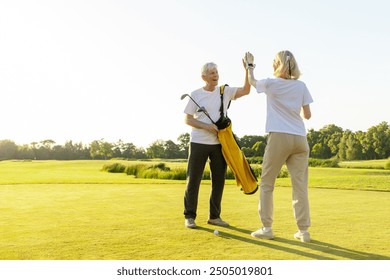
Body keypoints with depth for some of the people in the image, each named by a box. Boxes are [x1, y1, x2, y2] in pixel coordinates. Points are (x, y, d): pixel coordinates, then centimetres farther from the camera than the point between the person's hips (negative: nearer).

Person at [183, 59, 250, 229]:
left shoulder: (225, 91, 7)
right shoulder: (195, 95, 0)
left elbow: (246, 90, -5)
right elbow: (187, 119, -1)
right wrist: (205, 126, -16)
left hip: (219, 143, 3)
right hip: (199, 143, -3)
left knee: (219, 180, 8)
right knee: (193, 180, 0)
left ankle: (214, 216, 21)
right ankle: (189, 217, 10)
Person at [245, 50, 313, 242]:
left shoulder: (271, 84, 2)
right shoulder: (301, 86, 9)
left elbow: (252, 81, 24)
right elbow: (307, 115, 11)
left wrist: (249, 65, 42)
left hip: (279, 137, -3)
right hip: (300, 139, 3)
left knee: (266, 183, 7)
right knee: (300, 185, 4)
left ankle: (266, 228, 5)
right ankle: (303, 230, 5)